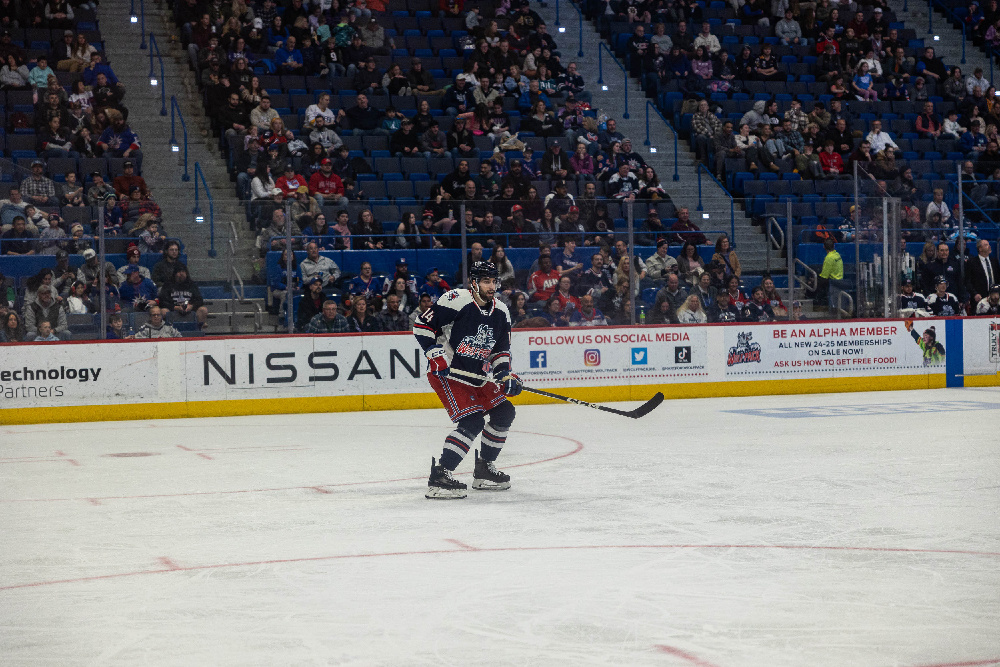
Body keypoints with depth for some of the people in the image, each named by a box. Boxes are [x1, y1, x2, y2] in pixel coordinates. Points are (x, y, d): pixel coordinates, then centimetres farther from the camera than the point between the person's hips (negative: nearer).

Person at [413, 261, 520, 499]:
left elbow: (501, 350, 15)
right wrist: (437, 356, -20)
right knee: (472, 422, -21)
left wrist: (506, 375, -2)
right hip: (446, 373, -8)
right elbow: (421, 326, -16)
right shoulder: (457, 301, -17)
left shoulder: (501, 312, 6)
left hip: (476, 377, 8)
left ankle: (484, 470, 23)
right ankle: (439, 478, -22)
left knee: (504, 412, 9)